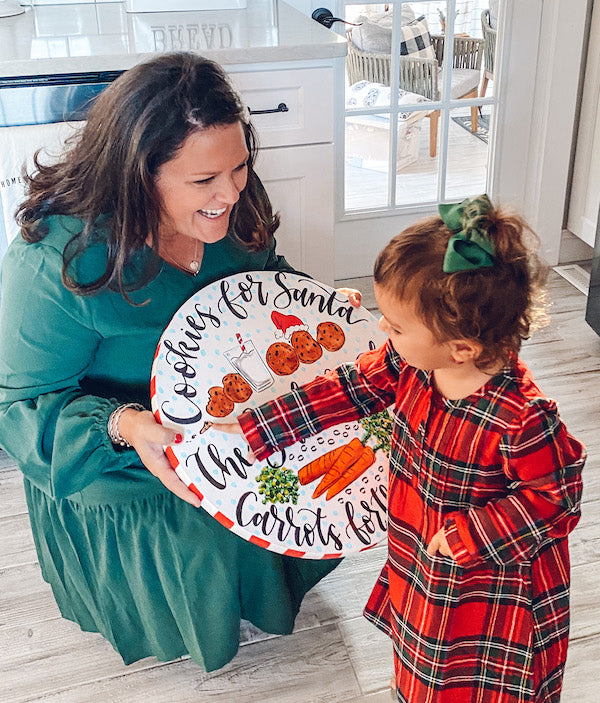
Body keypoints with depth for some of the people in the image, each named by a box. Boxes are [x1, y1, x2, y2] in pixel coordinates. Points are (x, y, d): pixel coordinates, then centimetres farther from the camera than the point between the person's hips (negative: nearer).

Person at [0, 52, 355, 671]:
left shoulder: (233, 205, -13)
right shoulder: (56, 261, -31)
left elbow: (266, 279, 8)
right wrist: (122, 425, -40)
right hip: (117, 469, -5)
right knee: (208, 546, -20)